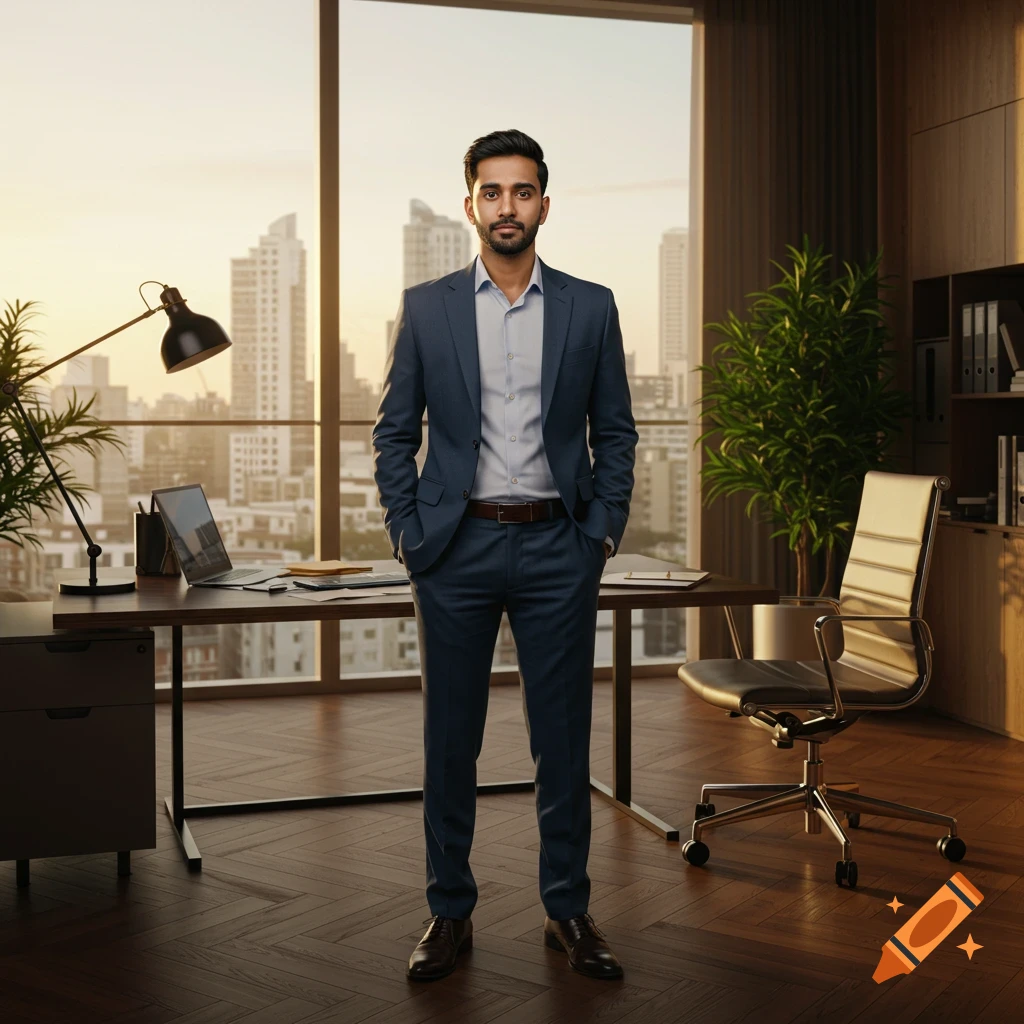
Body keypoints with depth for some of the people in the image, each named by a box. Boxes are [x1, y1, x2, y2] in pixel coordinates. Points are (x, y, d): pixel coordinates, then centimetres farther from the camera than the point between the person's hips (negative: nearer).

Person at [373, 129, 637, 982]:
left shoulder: (590, 307, 6)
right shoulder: (425, 308, 4)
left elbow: (615, 431, 8)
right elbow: (394, 432, 6)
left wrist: (603, 532, -1)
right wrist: (407, 533, -2)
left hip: (557, 546, 0)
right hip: (457, 548, 0)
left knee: (564, 738, 6)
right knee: (451, 738, 7)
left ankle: (569, 911, 21)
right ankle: (451, 913, 21)